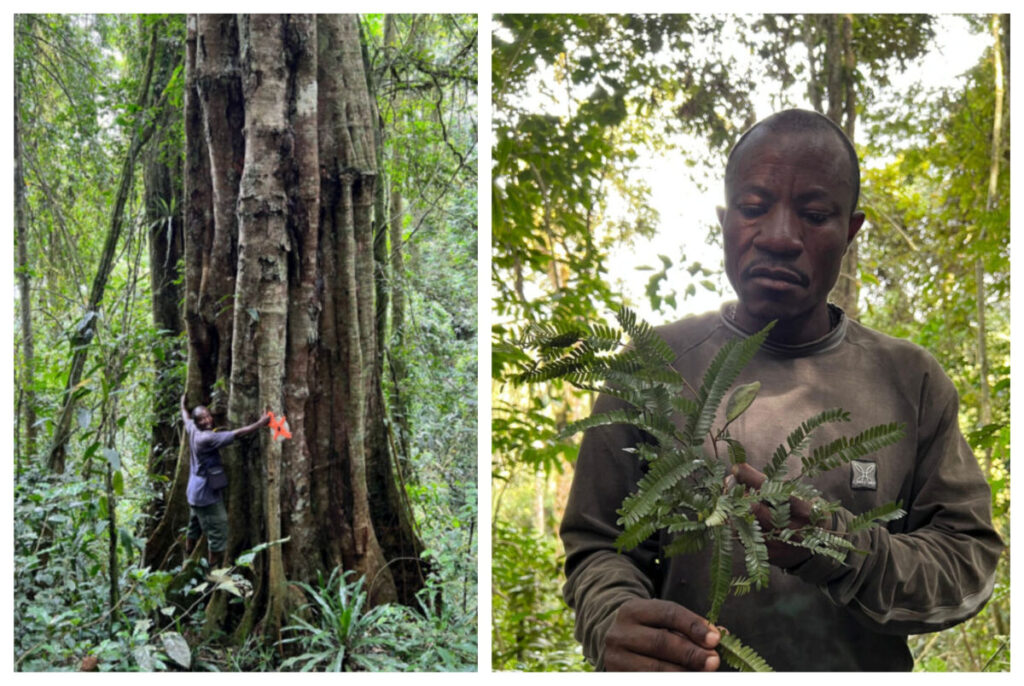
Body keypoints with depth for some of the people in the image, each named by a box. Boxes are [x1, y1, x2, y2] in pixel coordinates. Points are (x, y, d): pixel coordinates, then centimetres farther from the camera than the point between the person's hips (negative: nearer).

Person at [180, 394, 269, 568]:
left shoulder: (192, 430, 1)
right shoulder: (206, 438, -23)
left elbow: (185, 417, 24)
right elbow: (237, 433, -26)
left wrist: (183, 404, 43)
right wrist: (260, 423, -22)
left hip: (195, 493, 10)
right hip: (207, 495, -10)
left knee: (195, 528, 25)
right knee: (218, 534, -6)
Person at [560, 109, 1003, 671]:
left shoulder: (911, 380, -6)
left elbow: (971, 561, -9)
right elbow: (596, 545, -9)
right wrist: (614, 622, -30)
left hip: (865, 666, 1)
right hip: (689, 669, -1)